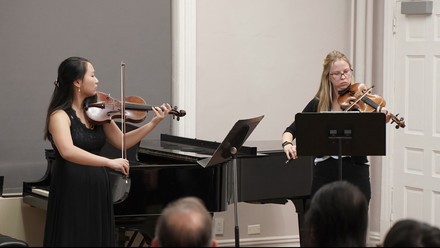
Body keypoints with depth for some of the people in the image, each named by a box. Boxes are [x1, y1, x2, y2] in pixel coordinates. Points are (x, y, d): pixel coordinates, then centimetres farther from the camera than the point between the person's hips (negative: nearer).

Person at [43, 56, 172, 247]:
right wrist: (109, 162, -37)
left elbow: (121, 142, 10)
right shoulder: (60, 115, -14)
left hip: (98, 192, 7)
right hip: (72, 194, -7)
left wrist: (154, 122, 1)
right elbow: (67, 152, -31)